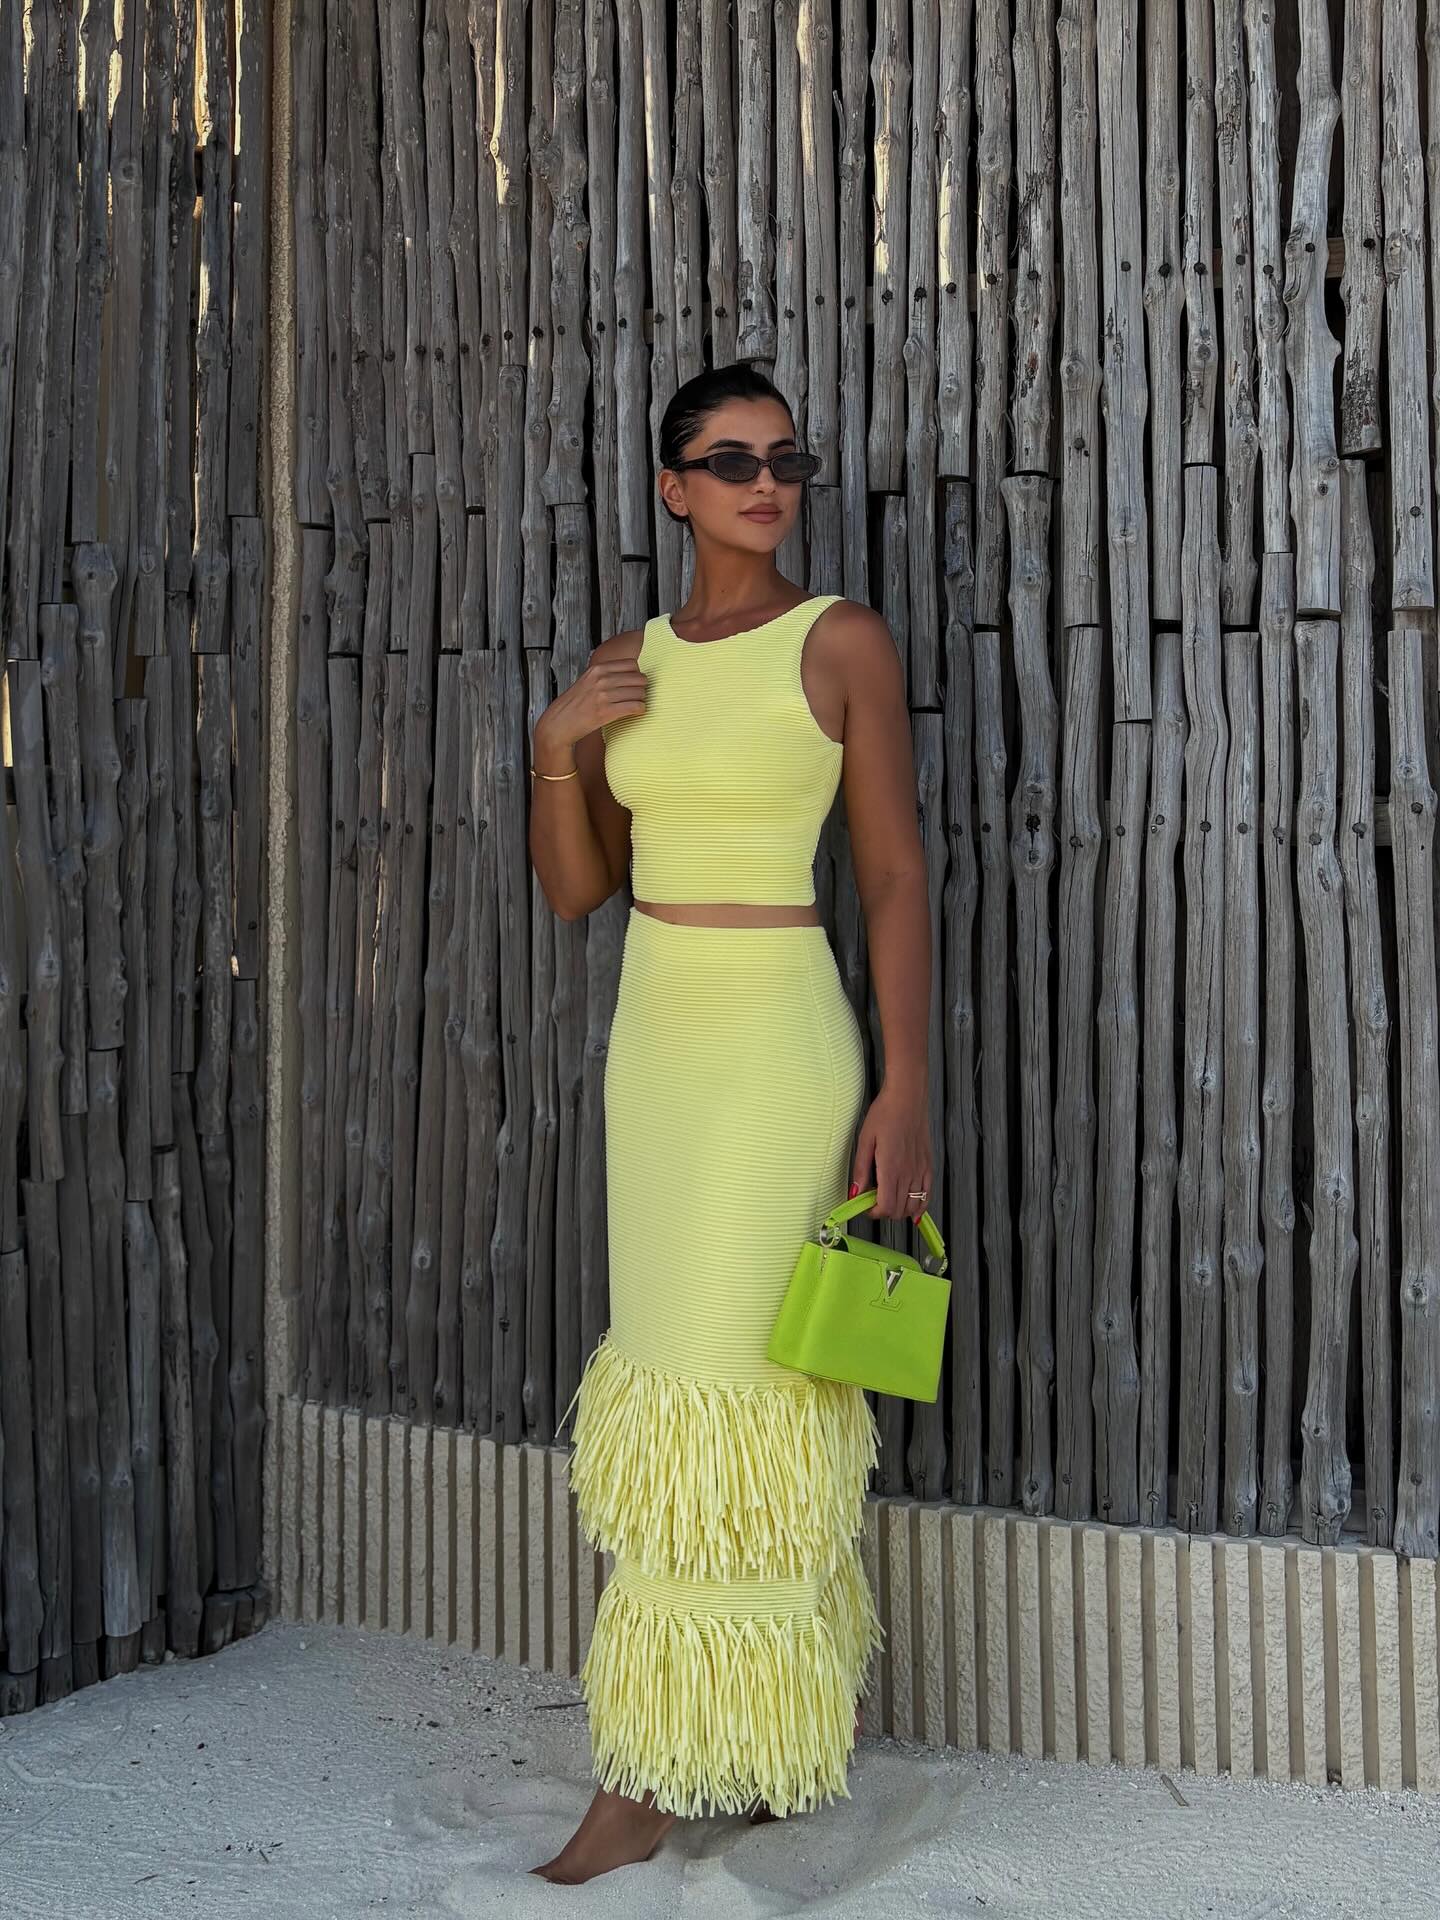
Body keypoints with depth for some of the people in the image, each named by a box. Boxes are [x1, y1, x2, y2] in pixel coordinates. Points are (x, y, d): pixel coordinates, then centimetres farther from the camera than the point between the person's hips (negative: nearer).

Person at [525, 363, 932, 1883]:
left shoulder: (840, 642, -3)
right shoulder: (628, 661, 12)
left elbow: (894, 876, -6)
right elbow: (574, 890, 13)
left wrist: (906, 1089, -12)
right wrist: (557, 748, -4)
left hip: (778, 1033, -6)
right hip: (653, 1031, 6)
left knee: (729, 1376, -4)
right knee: (675, 1355, 9)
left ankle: (648, 1772, 4)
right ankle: (776, 1726, 24)